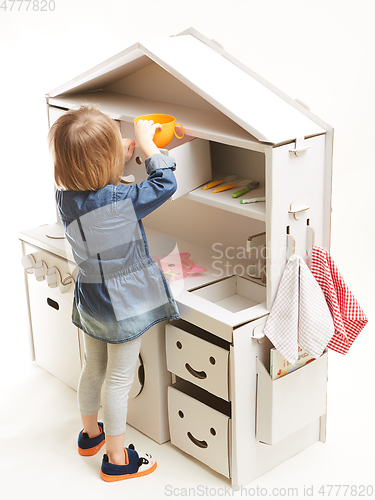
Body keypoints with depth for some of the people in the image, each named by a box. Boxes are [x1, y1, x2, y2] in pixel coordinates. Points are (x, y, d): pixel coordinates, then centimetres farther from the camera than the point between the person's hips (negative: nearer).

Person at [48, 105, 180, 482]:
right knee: (119, 381, 7)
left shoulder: (64, 197, -10)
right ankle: (116, 460, 22)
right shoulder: (122, 202, -28)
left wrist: (121, 157, 6)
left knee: (94, 368, 25)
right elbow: (165, 183, -17)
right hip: (125, 306, -6)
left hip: (90, 301, 7)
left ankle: (90, 434, 46)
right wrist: (146, 142, -8)